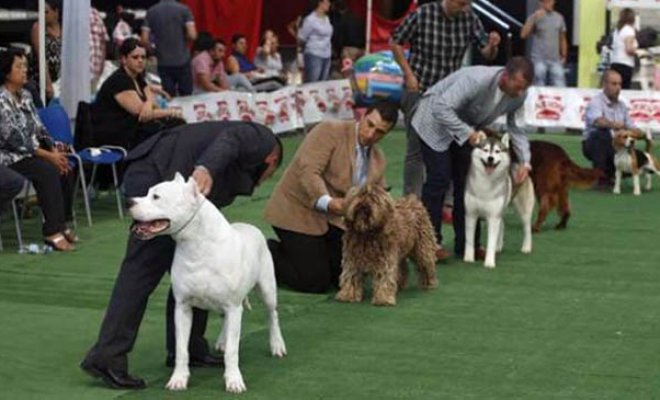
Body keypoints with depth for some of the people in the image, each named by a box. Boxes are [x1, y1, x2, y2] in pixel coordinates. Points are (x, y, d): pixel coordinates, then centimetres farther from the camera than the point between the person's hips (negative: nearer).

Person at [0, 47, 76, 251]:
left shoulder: (25, 96, 12)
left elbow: (39, 129, 13)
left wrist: (55, 151, -5)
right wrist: (48, 156, -18)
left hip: (30, 152, 8)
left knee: (67, 170, -12)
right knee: (49, 171, -28)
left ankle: (62, 224, -4)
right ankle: (52, 232, -28)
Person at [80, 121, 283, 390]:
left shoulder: (235, 174, 33)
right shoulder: (263, 140, 11)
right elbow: (228, 138, -12)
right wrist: (206, 168, -31)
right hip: (160, 174, -9)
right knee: (142, 269, -10)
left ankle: (187, 349, 19)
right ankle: (106, 358, -12)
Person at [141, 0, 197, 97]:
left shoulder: (151, 12, 0)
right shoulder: (184, 9, -7)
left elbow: (144, 40, -4)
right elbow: (192, 35, -14)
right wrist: (183, 37, 9)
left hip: (163, 63, 2)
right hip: (182, 62, -2)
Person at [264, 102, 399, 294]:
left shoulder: (379, 160, 7)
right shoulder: (329, 131, -15)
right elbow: (308, 171, -27)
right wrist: (327, 202, -43)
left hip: (332, 218, 7)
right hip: (298, 211, -7)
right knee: (317, 283, -12)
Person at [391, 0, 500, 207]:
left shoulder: (469, 19, -5)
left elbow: (487, 54, -2)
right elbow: (396, 42, -3)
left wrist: (492, 45, -26)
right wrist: (409, 74, -8)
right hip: (419, 91, -4)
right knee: (417, 151, 0)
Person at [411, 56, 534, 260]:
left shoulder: (519, 94, -16)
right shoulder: (476, 80, -37)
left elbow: (516, 127, -3)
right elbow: (442, 108, -38)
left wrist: (525, 162, -14)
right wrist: (468, 134, -40)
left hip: (468, 127, 6)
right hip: (437, 120, -6)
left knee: (467, 182, 0)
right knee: (439, 179, -13)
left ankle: (466, 244, 7)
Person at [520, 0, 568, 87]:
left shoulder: (559, 18, 8)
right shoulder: (534, 17, -4)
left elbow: (562, 39, 16)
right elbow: (523, 35, -16)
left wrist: (564, 56, 13)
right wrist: (534, 19, -20)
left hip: (555, 60, 3)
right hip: (539, 60, -3)